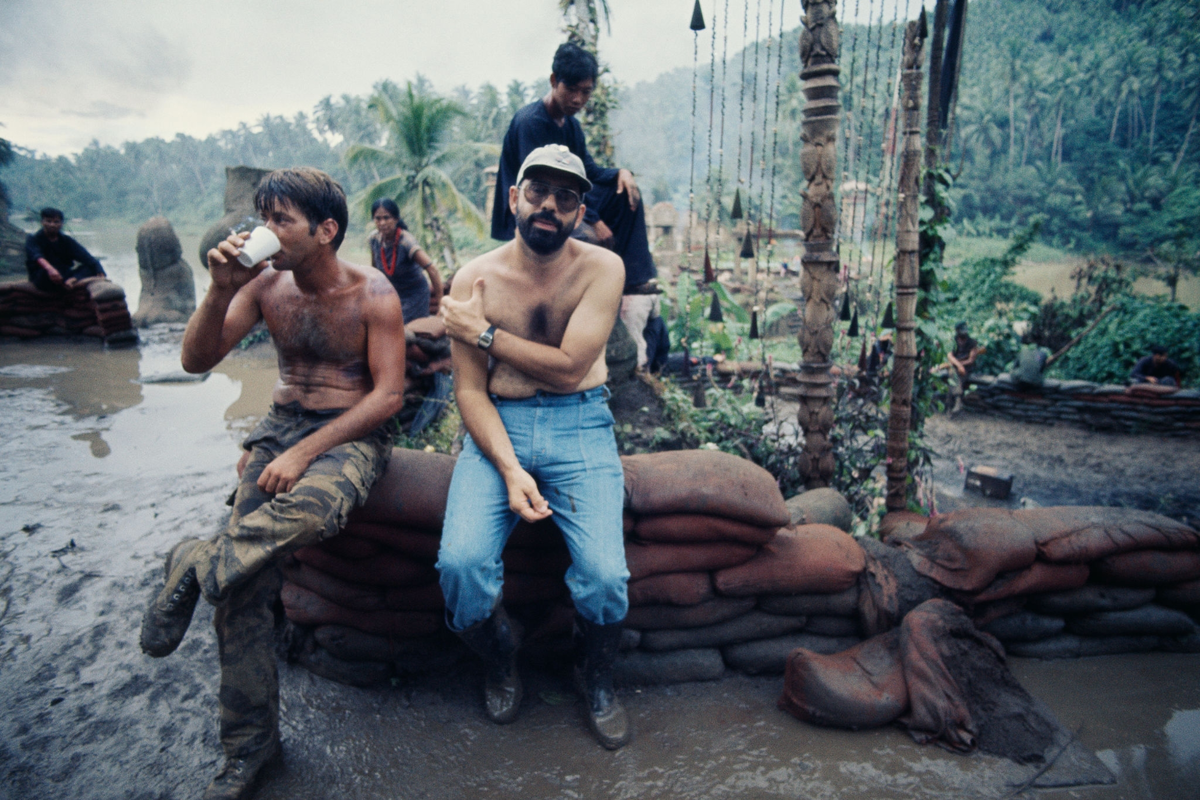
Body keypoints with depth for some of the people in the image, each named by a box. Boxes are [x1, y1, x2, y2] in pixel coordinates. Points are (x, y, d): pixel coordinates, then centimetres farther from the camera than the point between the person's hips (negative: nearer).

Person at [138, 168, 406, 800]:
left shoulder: (372, 294, -8)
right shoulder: (265, 283, 4)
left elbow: (388, 395, -12)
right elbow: (196, 360, 3)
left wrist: (306, 452, -19)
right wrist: (221, 289, -14)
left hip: (352, 434, -3)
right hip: (280, 425, 4)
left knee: (312, 508, -41)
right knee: (245, 585, -13)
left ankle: (195, 566, -12)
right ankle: (248, 747, 3)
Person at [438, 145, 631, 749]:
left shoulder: (601, 268, -2)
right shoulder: (474, 279, 0)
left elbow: (569, 367, -12)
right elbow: (470, 390, -2)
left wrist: (482, 332, -8)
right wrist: (509, 467, -17)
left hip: (579, 427, -1)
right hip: (498, 428, 1)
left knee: (604, 572, -21)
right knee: (461, 561, -23)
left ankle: (595, 676, 17)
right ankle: (499, 659, 15)